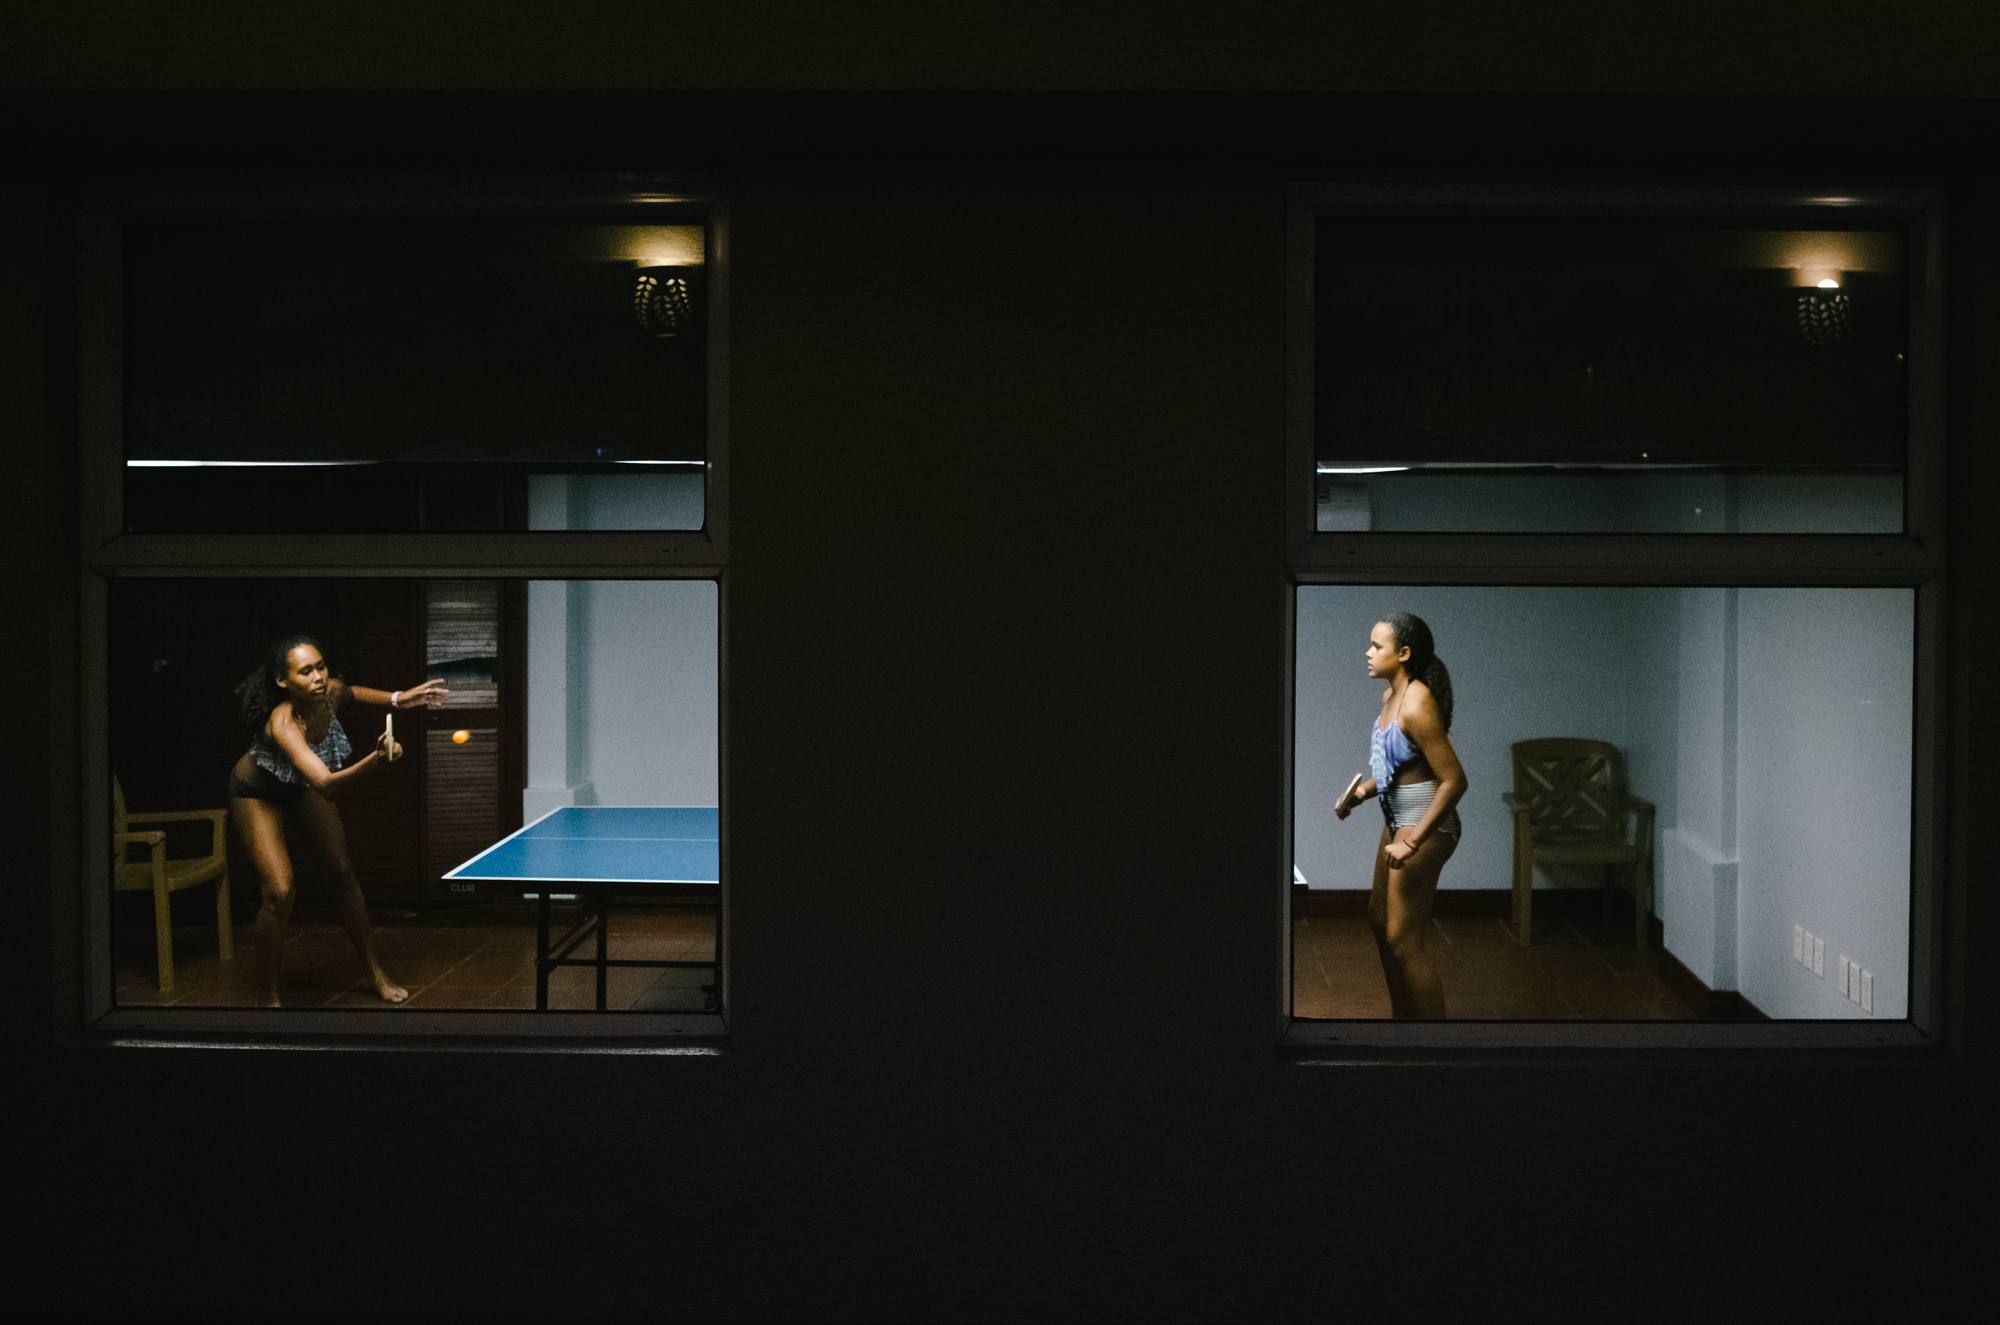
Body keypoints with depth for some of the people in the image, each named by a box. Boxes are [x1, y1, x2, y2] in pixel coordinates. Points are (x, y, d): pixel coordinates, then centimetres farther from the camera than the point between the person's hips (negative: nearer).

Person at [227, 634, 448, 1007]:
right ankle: (268, 996, 3)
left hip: (299, 790, 7)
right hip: (258, 797, -7)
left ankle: (376, 972, 23)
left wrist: (397, 699, -2)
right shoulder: (283, 724, -43)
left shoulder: (331, 693, -23)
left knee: (344, 872, 8)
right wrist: (376, 759, -70)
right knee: (279, 893, -17)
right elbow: (328, 786, -55)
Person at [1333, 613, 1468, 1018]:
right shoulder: (1390, 696, 6)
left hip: (1425, 827, -10)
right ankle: (1402, 1016, 35)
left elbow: (1454, 780, -25)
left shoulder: (1417, 705, -24)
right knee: (1380, 921, 21)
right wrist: (1364, 789, 7)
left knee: (1404, 942, -3)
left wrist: (1413, 841, -27)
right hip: (1398, 823, 10)